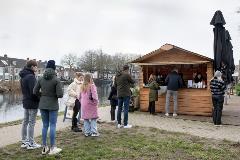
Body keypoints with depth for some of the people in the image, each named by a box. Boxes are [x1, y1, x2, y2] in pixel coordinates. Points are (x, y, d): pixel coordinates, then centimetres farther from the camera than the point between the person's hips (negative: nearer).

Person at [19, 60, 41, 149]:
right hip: (32, 103, -9)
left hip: (25, 102, 9)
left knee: (25, 122, 15)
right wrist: (39, 99, -8)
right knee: (31, 123, -2)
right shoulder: (31, 76, -19)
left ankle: (24, 142, 25)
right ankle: (31, 143, 6)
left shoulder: (23, 76, 11)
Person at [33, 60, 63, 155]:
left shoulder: (41, 79, -1)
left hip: (42, 105, 4)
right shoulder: (56, 80, -13)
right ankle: (52, 148, 10)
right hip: (53, 105, -4)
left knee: (45, 126, 13)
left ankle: (44, 148, 19)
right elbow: (60, 94, -17)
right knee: (52, 126, 4)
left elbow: (35, 92, 2)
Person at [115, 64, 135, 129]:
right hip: (126, 94, -6)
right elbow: (132, 82, -1)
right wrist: (130, 84, 18)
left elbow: (115, 85, 16)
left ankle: (119, 123, 15)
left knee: (119, 108, 11)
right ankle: (125, 124, 2)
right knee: (126, 109, -2)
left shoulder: (117, 75, 10)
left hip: (119, 94, 6)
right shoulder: (127, 75, -11)